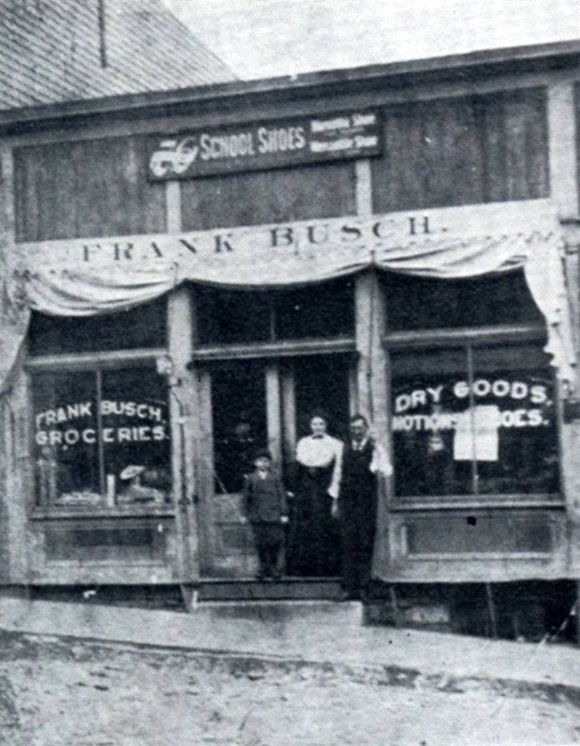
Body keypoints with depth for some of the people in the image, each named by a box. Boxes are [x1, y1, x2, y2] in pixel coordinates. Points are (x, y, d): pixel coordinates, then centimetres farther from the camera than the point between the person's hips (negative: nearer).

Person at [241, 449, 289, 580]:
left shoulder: (275, 478, 5)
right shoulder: (250, 479, 7)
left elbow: (281, 496, 6)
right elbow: (246, 497, 11)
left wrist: (283, 513, 1)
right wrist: (244, 514, 9)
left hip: (273, 517, -1)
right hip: (257, 518, 1)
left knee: (275, 543, -2)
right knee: (261, 544, 1)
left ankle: (275, 568, 12)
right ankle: (264, 568, 11)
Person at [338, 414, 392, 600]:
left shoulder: (375, 448, 2)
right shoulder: (344, 449, 11)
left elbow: (386, 468, -4)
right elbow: (338, 473, 15)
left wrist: (381, 469, -27)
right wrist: (335, 500, 13)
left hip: (367, 500, -2)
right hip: (347, 499, 2)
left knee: (365, 542, -1)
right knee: (348, 542, -3)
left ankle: (363, 585, 5)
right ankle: (348, 586, -3)